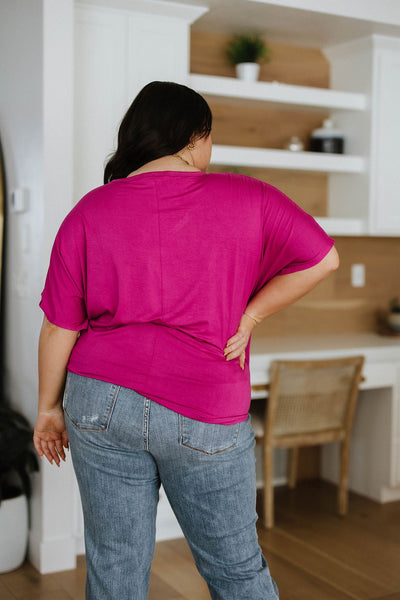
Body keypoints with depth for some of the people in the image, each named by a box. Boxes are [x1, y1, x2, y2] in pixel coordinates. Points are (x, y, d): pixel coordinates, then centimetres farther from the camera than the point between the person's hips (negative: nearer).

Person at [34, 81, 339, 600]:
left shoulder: (89, 212, 1)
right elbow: (322, 258, -1)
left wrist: (50, 406, 14)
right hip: (205, 419, -1)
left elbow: (59, 327, 2)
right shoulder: (247, 199, -1)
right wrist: (248, 316, 1)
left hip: (102, 405, 2)